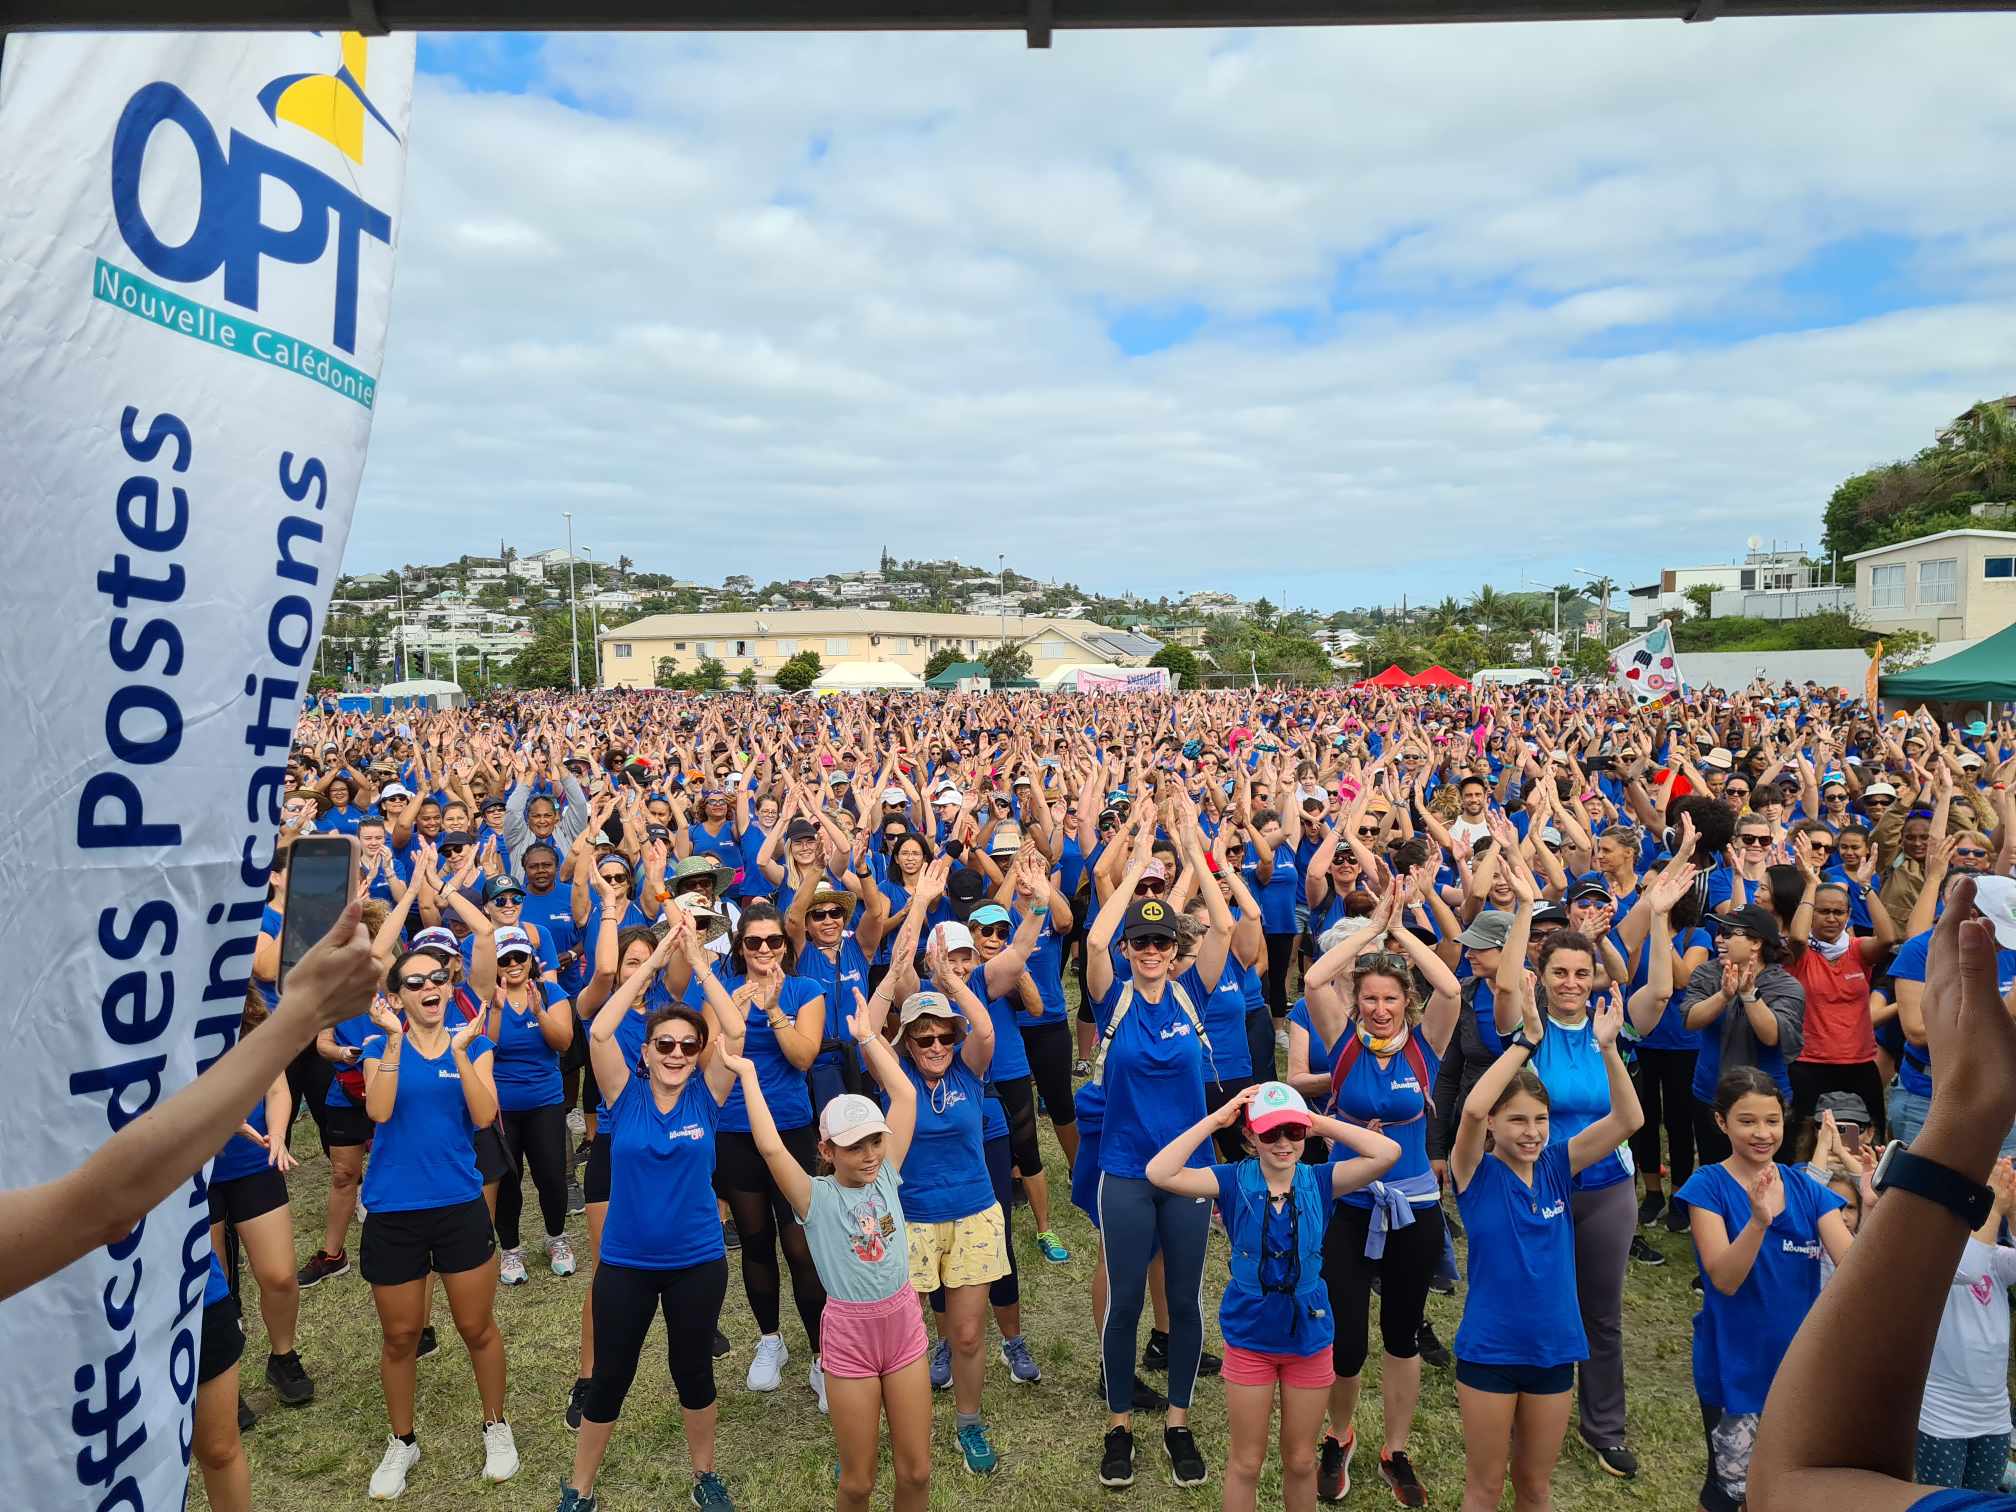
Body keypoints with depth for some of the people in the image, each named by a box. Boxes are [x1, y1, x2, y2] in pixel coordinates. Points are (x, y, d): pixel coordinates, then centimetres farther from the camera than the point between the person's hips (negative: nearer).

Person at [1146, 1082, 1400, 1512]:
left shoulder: (1319, 1182, -11)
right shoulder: (1234, 1181, -14)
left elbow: (1388, 1154, -23)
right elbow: (1159, 1173, -28)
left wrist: (1323, 1124, -18)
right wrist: (1215, 1119, -26)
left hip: (1309, 1337, 1)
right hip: (1249, 1339, -1)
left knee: (1300, 1461, 19)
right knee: (1246, 1462, 14)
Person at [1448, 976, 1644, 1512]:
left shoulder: (1557, 1165, -2)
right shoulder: (1478, 1175, -13)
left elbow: (1627, 1119, -11)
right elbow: (1472, 1109, -34)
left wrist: (1607, 1047, -25)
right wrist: (1526, 1039, -33)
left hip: (1553, 1347, 4)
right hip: (1489, 1348, -3)